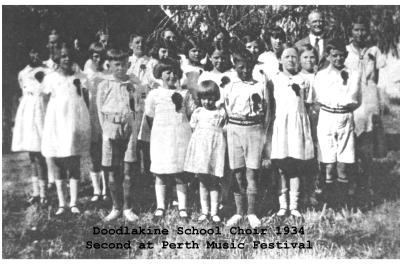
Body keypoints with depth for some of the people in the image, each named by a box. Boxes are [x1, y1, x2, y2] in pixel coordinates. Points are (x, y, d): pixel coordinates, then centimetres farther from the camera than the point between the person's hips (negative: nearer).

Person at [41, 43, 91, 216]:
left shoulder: (80, 78, 6)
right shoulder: (50, 78, 5)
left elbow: (86, 101, 7)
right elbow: (46, 100, 6)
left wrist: (86, 123, 1)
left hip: (75, 124, 0)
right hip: (55, 125, 0)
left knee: (74, 165, 2)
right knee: (58, 166, 4)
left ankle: (74, 203, 8)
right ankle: (61, 203, 12)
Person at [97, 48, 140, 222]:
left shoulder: (132, 84, 8)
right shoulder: (104, 85, 5)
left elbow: (137, 110, 9)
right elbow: (100, 110, 5)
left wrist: (134, 131, 1)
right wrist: (106, 130, -2)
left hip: (129, 131, 1)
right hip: (111, 131, -1)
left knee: (129, 171, 1)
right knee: (112, 172, 3)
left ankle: (127, 208, 11)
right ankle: (116, 207, 16)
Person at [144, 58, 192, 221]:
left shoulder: (184, 93, 8)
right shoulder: (154, 94, 3)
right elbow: (150, 118, 7)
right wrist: (159, 132, 4)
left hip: (181, 137, 1)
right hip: (161, 138, -1)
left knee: (181, 174, 3)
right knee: (161, 174, 2)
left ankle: (182, 208, 9)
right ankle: (160, 208, 11)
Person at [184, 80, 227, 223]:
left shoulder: (221, 113, 5)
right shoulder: (198, 112, 8)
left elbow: (223, 129, 9)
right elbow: (192, 128, 12)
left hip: (215, 148, -1)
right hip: (200, 147, 1)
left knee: (214, 182, 1)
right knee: (202, 182, 6)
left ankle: (214, 212, 8)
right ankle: (204, 211, 13)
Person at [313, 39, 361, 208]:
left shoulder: (354, 75, 9)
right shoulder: (321, 75, 8)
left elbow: (356, 101, 8)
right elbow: (319, 99, 1)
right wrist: (343, 103, 1)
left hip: (346, 120, 1)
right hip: (326, 119, -1)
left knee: (343, 166, -2)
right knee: (328, 165, -2)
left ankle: (342, 205, 7)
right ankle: (329, 204, 7)